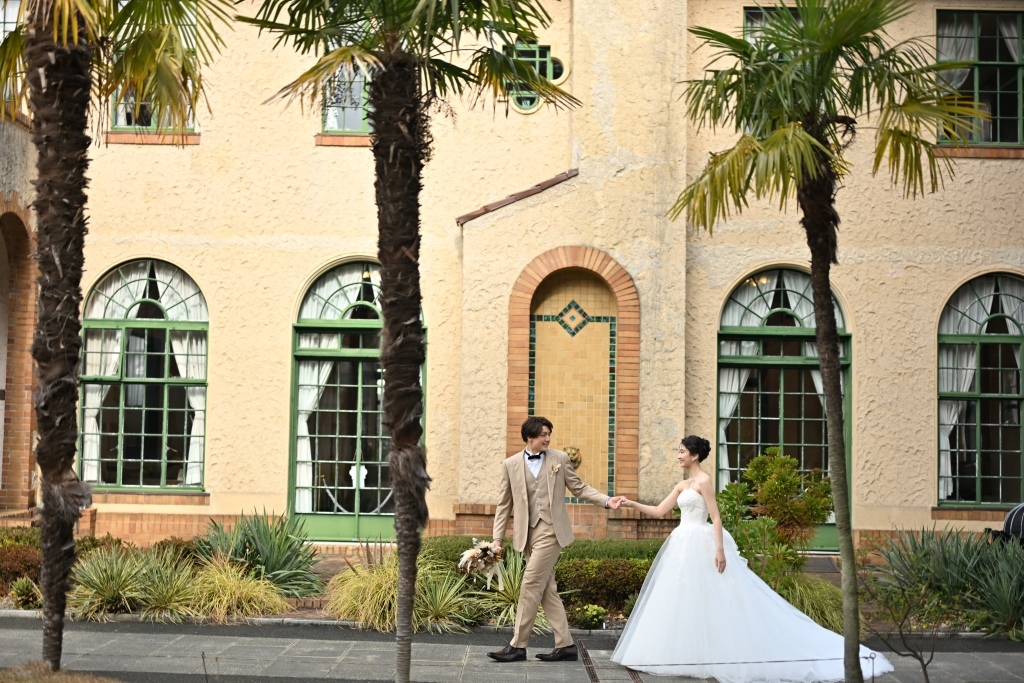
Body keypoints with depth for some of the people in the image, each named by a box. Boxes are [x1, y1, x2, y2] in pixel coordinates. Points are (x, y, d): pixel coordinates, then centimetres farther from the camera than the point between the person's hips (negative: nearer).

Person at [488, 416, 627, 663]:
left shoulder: (559, 459, 4)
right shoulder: (510, 464, 7)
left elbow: (579, 488, 8)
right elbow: (504, 504, 10)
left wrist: (606, 501, -5)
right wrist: (497, 537, 5)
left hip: (550, 531, -3)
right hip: (527, 533, 3)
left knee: (531, 585, -8)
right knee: (546, 589, 5)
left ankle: (518, 646, -2)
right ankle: (565, 645, 12)